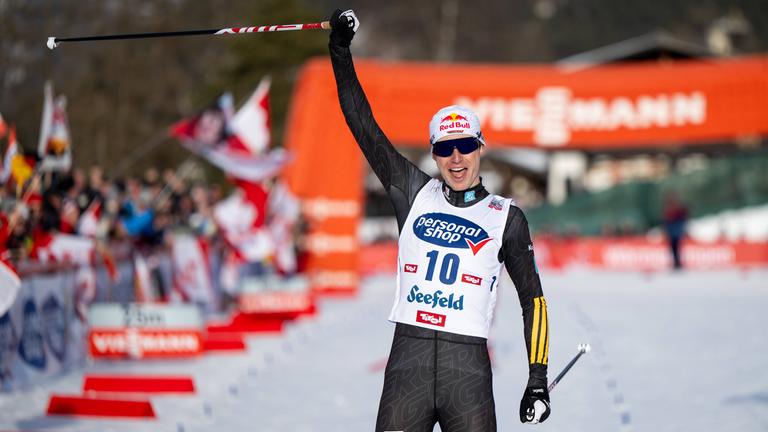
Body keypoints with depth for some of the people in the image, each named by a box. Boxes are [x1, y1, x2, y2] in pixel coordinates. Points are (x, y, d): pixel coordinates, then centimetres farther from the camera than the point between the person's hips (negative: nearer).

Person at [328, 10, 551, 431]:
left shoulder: (506, 217, 8)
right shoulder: (415, 194, 11)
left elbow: (533, 298, 11)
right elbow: (365, 128, 8)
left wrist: (538, 380, 4)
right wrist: (340, 51, 3)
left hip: (468, 369, -1)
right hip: (408, 361, 1)